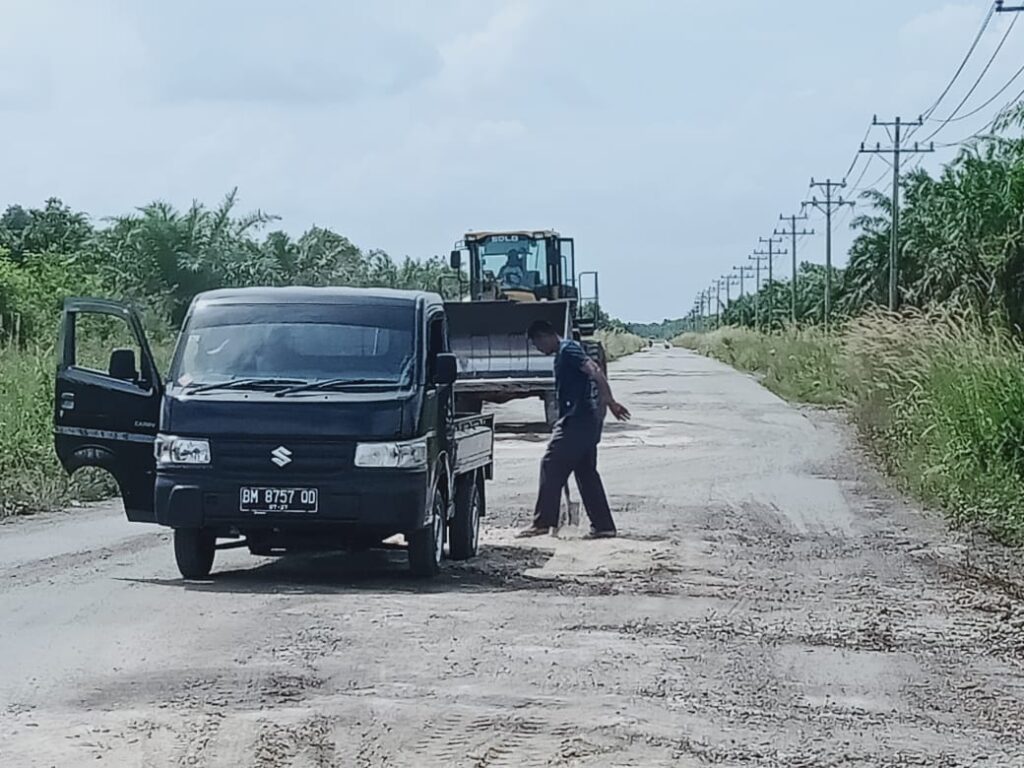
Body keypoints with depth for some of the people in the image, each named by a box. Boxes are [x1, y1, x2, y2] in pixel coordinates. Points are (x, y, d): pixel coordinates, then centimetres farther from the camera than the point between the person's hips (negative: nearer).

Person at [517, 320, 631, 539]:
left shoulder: (568, 350, -10)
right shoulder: (563, 354, 21)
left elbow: (594, 371, -22)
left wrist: (609, 402, -27)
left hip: (577, 420, -10)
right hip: (586, 421, 10)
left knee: (551, 466, -7)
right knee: (586, 473, 10)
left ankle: (543, 522, -5)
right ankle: (603, 526, 9)